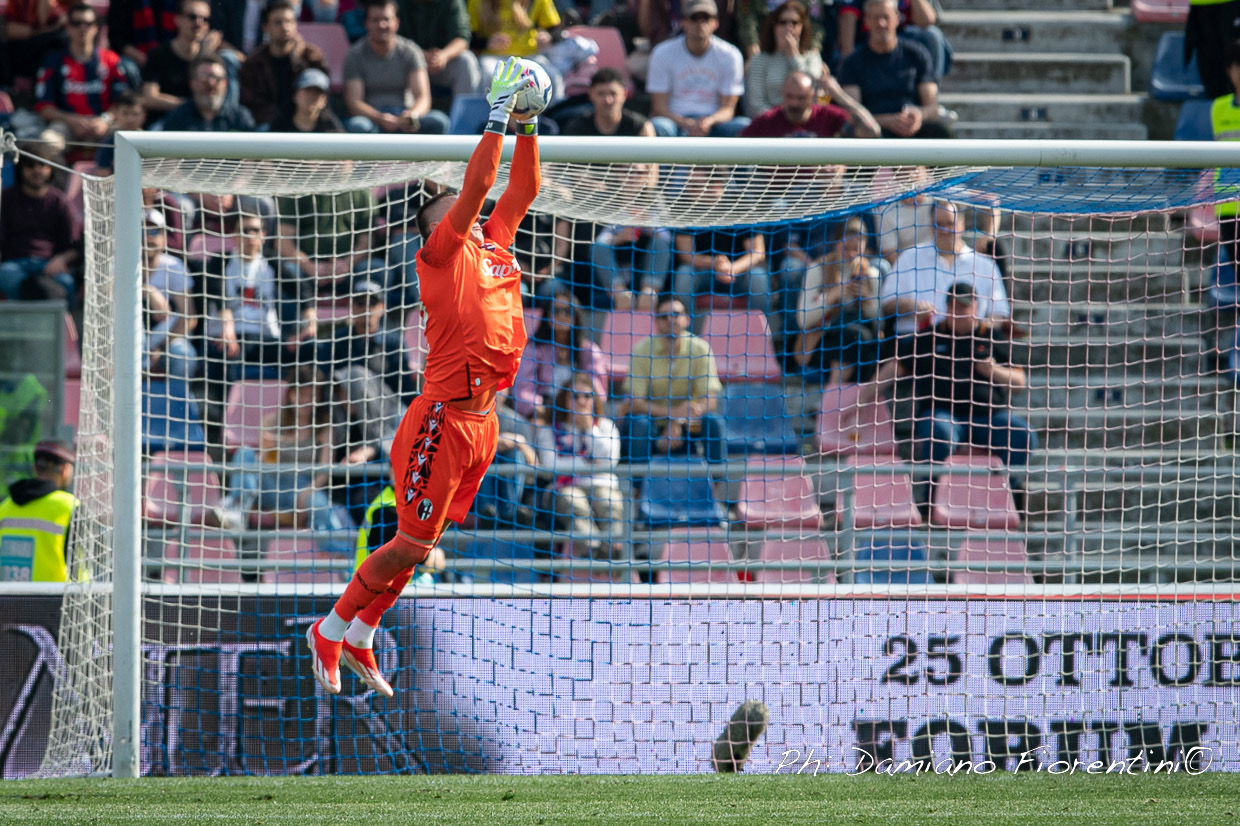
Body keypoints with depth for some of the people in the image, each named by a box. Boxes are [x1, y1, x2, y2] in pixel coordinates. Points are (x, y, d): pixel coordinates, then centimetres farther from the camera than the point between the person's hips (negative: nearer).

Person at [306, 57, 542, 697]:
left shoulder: (493, 244, 16)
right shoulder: (441, 252, -4)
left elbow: (523, 189, 20)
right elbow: (478, 183, -14)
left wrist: (528, 126, 10)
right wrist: (499, 116, -11)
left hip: (482, 419, 7)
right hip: (444, 420, -7)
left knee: (419, 545, 11)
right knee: (412, 544, -4)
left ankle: (359, 640, 22)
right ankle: (329, 632, 10)